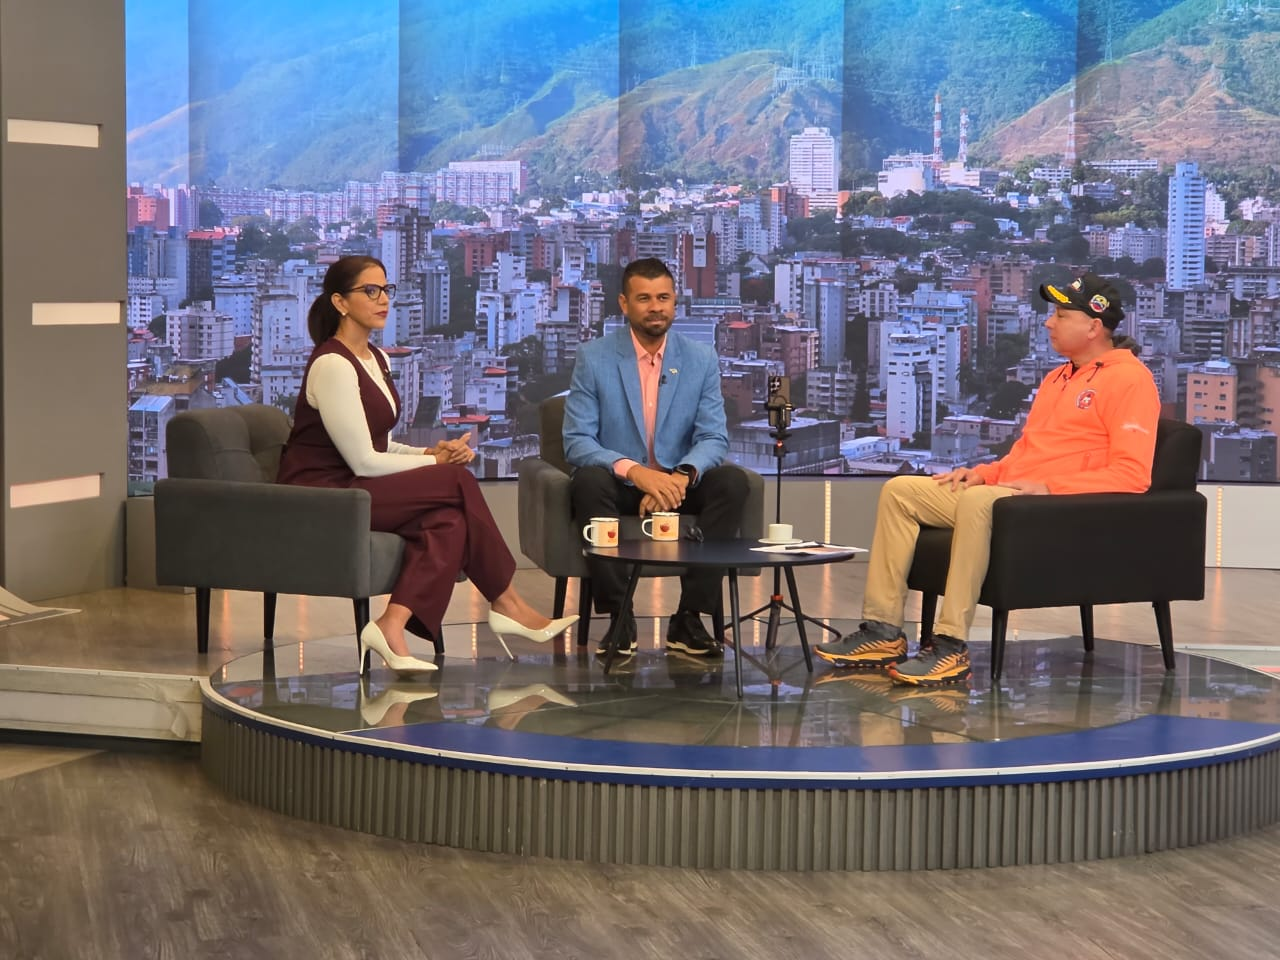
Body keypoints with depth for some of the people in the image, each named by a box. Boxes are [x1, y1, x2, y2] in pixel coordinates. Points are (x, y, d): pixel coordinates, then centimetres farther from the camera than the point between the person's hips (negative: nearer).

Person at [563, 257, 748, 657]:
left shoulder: (702, 360, 2)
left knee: (732, 480, -27)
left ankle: (689, 617, -21)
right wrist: (632, 470, -30)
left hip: (679, 486, 2)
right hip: (619, 486, -2)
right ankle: (619, 619, -26)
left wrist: (681, 476, -28)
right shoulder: (593, 358, -4)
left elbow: (714, 439, -4)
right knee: (588, 482, -35)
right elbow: (576, 442, -10)